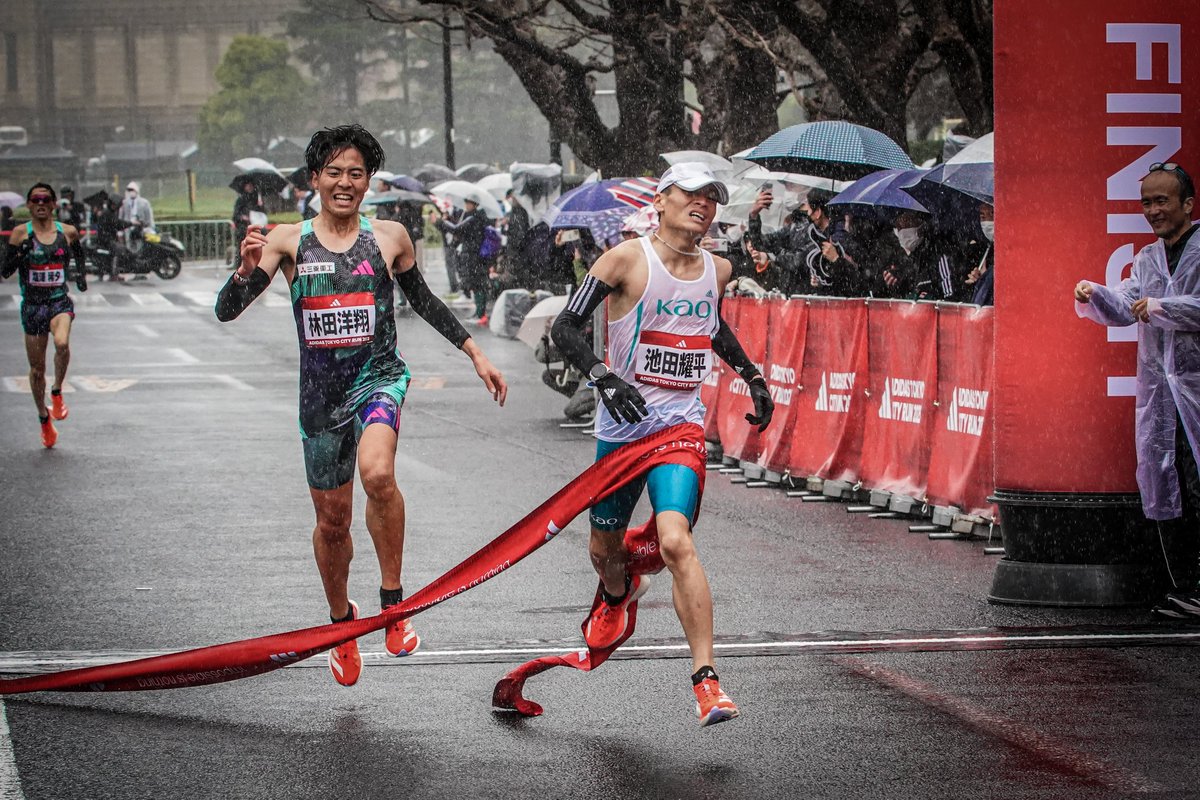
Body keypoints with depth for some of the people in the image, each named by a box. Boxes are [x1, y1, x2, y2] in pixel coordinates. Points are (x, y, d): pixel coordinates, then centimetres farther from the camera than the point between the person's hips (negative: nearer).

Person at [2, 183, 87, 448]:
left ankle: (57, 393, -9)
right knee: (37, 368, 7)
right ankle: (44, 419, 26)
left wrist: (81, 275, 6)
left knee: (62, 343, -32)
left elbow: (79, 255, 24)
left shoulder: (68, 232, 3)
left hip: (60, 301, 0)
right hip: (32, 304, 0)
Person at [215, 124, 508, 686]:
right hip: (321, 392, 1)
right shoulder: (288, 241, -2)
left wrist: (475, 354, 17)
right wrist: (246, 269, -29)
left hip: (379, 378, -1)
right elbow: (226, 312, -9)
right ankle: (341, 619, 39)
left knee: (377, 472, -32)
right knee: (332, 519, 12)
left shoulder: (389, 238, 1)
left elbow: (423, 301, 18)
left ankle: (393, 599, -16)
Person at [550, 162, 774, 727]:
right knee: (605, 547, 15)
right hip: (623, 424, -1)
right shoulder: (627, 259, -9)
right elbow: (565, 328, -10)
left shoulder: (717, 269, 6)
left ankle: (706, 680, -22)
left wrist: (752, 376, 24)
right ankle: (618, 595, 55)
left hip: (682, 425, 1)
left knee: (675, 541, -21)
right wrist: (604, 377, -24)